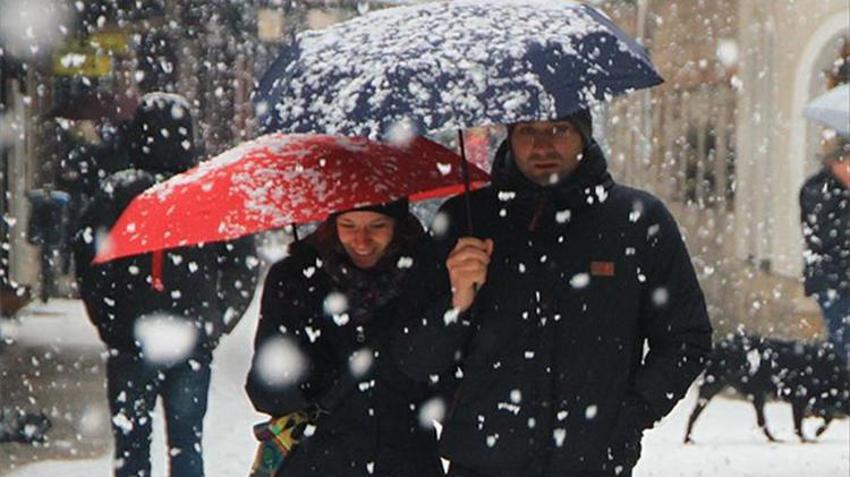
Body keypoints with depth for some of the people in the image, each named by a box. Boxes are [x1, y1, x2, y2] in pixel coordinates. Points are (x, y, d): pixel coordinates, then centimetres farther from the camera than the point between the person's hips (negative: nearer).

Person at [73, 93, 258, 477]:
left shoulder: (117, 192, -6)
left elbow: (87, 258, -9)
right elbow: (244, 268, -2)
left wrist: (110, 324, 2)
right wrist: (216, 325, 7)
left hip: (130, 343, -1)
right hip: (193, 345, 1)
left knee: (131, 444, 7)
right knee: (187, 444, 10)